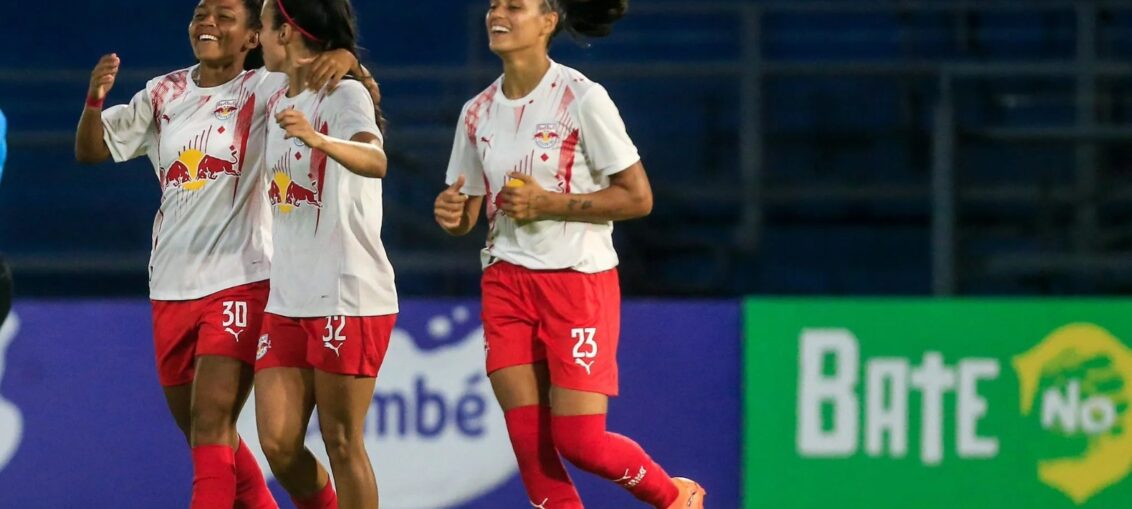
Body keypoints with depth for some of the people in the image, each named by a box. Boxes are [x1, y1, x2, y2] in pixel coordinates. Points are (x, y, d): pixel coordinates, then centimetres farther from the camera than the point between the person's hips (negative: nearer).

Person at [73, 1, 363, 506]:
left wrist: (345, 59, -30)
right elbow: (91, 150, 9)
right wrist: (94, 99, -11)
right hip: (171, 288, 6)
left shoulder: (263, 90, -3)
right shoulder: (164, 95, 10)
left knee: (210, 424, -16)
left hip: (239, 280, -6)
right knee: (200, 429, 14)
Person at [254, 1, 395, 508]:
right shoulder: (278, 103, 15)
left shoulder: (346, 95, -11)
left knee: (341, 445, -5)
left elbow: (375, 161, -32)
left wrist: (317, 139, -48)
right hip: (287, 300, 8)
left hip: (349, 298, -8)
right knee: (278, 444, 1)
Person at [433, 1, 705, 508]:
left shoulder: (582, 99, -11)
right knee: (529, 442, -3)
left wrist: (548, 204, -18)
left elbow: (637, 198, -11)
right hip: (506, 284, 5)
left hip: (580, 280, -5)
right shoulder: (477, 113, 6)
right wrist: (452, 214, -10)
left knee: (579, 440, -8)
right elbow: (467, 213, 14)